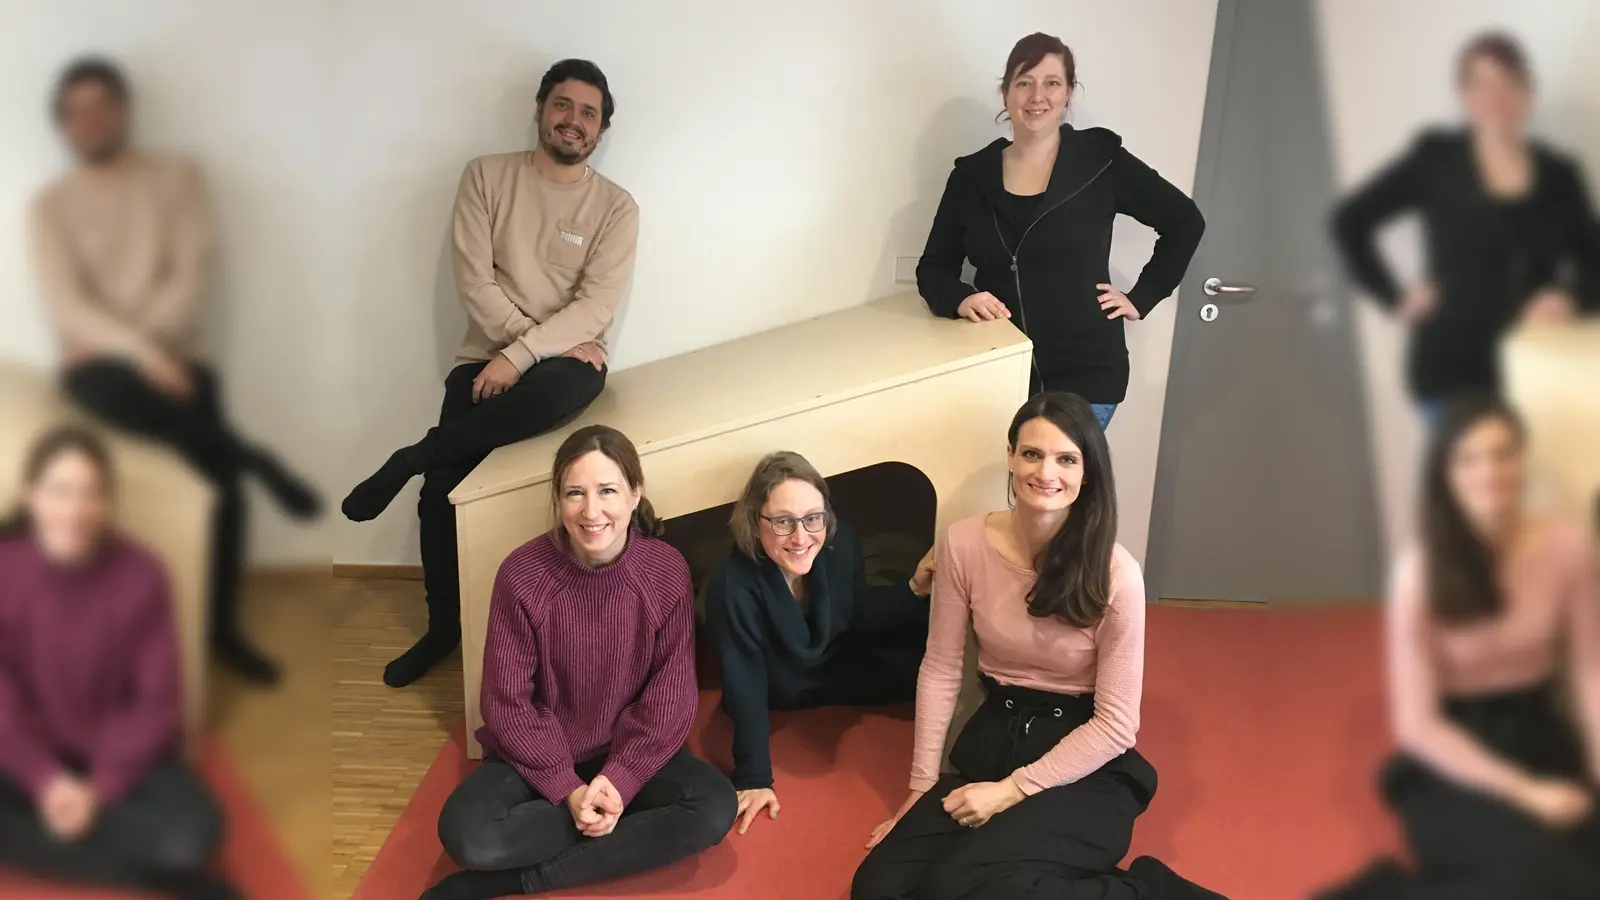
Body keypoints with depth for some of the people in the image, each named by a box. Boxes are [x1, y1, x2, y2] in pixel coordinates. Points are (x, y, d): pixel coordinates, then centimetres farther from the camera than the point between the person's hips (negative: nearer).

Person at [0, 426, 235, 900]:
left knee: (192, 833, -29)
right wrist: (45, 780, -23)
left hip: (120, 754, -2)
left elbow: (157, 700, -10)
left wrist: (99, 787, -20)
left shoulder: (140, 576, -14)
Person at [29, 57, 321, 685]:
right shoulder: (51, 205, 5)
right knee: (114, 390, -39)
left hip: (171, 355, 1)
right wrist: (139, 351, -24)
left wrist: (149, 344, -15)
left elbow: (191, 282, -2)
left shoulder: (177, 178, 7)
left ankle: (222, 628, -3)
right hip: (99, 362, -1)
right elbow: (67, 308, -7)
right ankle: (253, 461, -25)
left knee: (218, 474, -18)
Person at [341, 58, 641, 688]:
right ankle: (444, 626, 11)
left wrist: (523, 354, -21)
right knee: (443, 492, -16)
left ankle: (410, 459, -19)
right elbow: (474, 282, -5)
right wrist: (550, 343, -13)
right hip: (487, 357, 1)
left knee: (560, 389, -39)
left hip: (562, 361, -1)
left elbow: (595, 307, -9)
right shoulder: (487, 176, 3)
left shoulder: (616, 207, 1)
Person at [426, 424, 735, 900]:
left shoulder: (667, 571, -13)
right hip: (539, 755, -2)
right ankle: (631, 828, -12)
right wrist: (567, 789, -19)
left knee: (715, 807, -25)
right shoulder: (522, 575, -16)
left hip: (630, 752, 2)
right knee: (467, 833, -29)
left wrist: (620, 779, -20)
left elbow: (671, 694, -9)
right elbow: (508, 701, -12)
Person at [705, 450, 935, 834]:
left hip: (839, 666, 2)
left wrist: (915, 590, -19)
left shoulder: (842, 544, -25)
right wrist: (754, 780, -28)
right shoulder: (732, 587, -38)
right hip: (779, 692, -2)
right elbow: (746, 687, -31)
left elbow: (858, 614, -4)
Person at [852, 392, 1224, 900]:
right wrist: (922, 786, 2)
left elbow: (1116, 724, -13)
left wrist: (1013, 791, -15)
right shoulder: (964, 544, -8)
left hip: (1086, 771, -4)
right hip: (993, 742, 5)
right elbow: (940, 671, 1)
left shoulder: (1115, 575, -17)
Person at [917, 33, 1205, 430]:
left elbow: (1184, 222, 6)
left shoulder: (1100, 160, -2)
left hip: (1085, 376, -2)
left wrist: (1141, 298, 2)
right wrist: (960, 298, -13)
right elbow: (933, 268, 7)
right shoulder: (972, 175, 4)